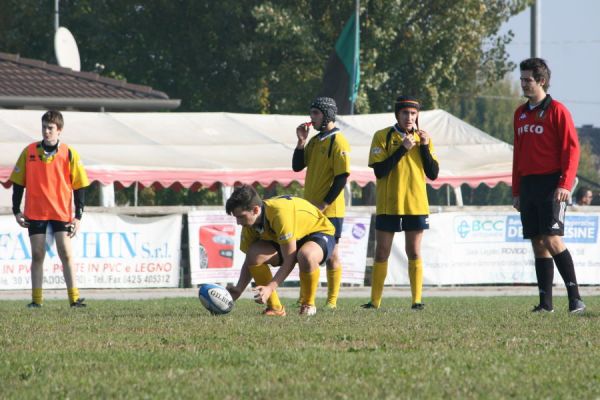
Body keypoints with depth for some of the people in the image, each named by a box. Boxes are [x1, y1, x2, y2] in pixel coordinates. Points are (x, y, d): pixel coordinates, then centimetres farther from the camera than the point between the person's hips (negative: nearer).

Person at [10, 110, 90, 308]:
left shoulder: (70, 154, -2)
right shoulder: (29, 152, 2)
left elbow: (79, 187, 1)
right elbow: (18, 182, 8)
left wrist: (78, 216, -4)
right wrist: (16, 211, 3)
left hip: (62, 213, -1)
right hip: (35, 212, 1)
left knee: (66, 254, -6)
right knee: (37, 255, 2)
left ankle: (74, 297, -5)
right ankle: (36, 299, 6)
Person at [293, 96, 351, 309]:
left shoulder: (338, 142, -11)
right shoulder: (314, 141, 14)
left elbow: (342, 177, -15)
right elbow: (297, 166, 11)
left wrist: (324, 204, -17)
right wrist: (301, 142, -1)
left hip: (330, 210, -8)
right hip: (310, 208, 8)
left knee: (331, 253, -2)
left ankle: (332, 301, 3)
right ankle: (305, 298, 18)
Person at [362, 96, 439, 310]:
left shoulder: (423, 138, 8)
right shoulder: (382, 137, -1)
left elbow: (433, 174, 4)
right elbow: (379, 170, -12)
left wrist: (424, 147, -6)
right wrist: (402, 149, -15)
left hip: (416, 205, 1)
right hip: (388, 205, -1)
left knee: (414, 252, 0)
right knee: (381, 252, 3)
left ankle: (417, 300, 2)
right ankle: (375, 301, 9)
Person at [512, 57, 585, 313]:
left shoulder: (557, 110, -5)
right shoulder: (520, 114, 16)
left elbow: (571, 148, -9)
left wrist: (565, 184, -18)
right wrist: (516, 191, 18)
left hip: (550, 184, -7)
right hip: (528, 185, 7)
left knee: (552, 240, -16)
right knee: (538, 243, 5)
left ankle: (575, 298, -12)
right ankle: (545, 302, 6)